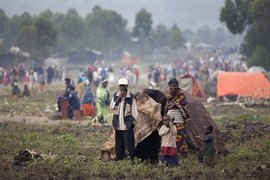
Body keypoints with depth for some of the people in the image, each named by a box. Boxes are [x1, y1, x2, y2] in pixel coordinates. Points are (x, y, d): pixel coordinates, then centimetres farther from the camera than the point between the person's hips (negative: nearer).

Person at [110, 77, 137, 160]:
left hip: (127, 122, -4)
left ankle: (131, 156, -2)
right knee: (119, 141, 9)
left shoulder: (131, 97, -4)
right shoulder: (115, 96, 7)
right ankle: (119, 156, 16)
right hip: (118, 122, 4)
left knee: (129, 141, -7)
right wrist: (119, 98, -13)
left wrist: (133, 121, -6)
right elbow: (112, 107, -3)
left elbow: (134, 110, -2)